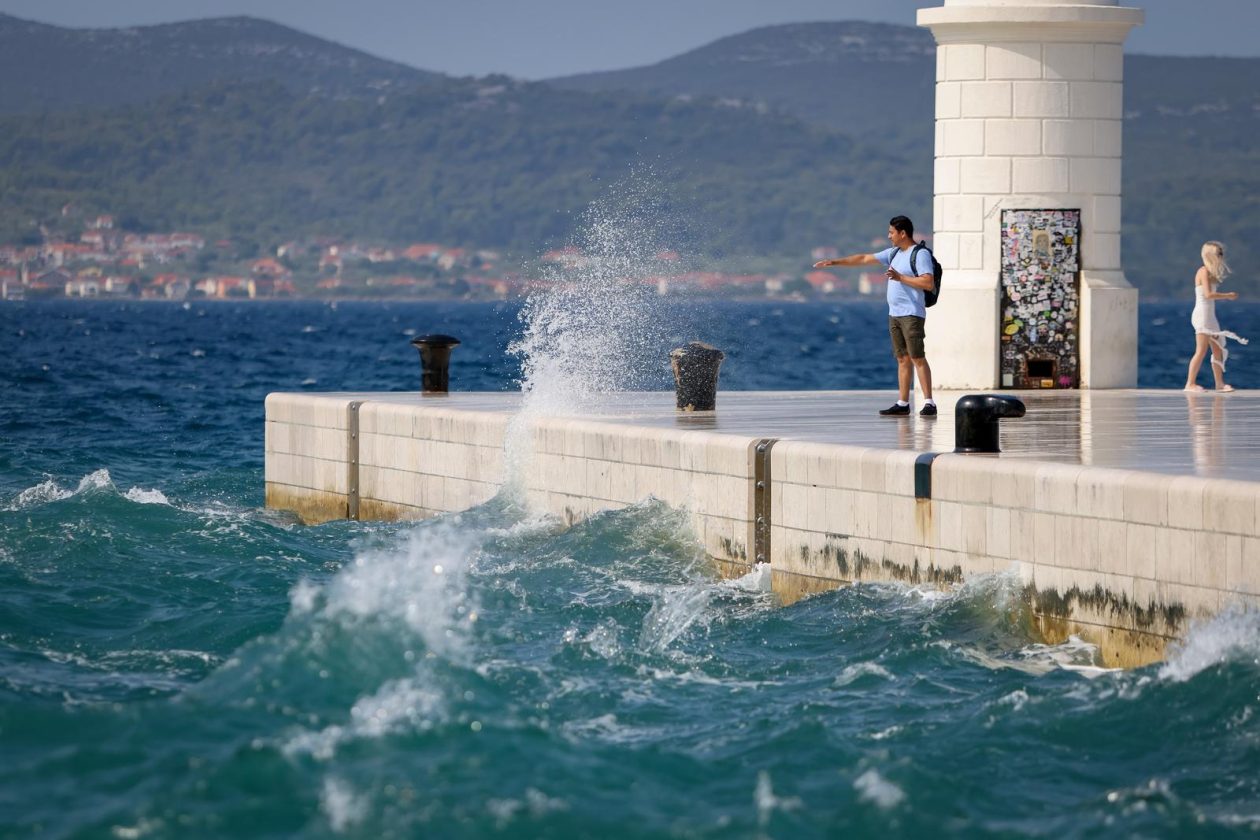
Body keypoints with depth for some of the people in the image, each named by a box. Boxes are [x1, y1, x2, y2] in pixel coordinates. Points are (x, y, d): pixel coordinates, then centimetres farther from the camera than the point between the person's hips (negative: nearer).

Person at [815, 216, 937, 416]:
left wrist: (899, 277, -17)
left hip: (912, 315, -8)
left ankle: (929, 403, -14)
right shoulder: (893, 253, 17)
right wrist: (834, 262, 20)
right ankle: (902, 404, 6)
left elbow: (929, 283, -17)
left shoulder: (921, 254, -7)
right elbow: (864, 259, 21)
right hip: (894, 314, 8)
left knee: (917, 358, -12)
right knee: (903, 359, 6)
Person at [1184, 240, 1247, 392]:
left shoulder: (1210, 272, 16)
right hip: (1203, 315, -10)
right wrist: (1227, 296, -16)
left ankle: (1219, 383, 12)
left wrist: (1227, 296, 5)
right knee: (1201, 351, -10)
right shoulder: (1204, 271, -12)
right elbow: (1208, 294, -22)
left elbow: (1211, 295, 13)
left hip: (1209, 315, 10)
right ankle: (1190, 383, -7)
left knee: (1218, 350, 9)